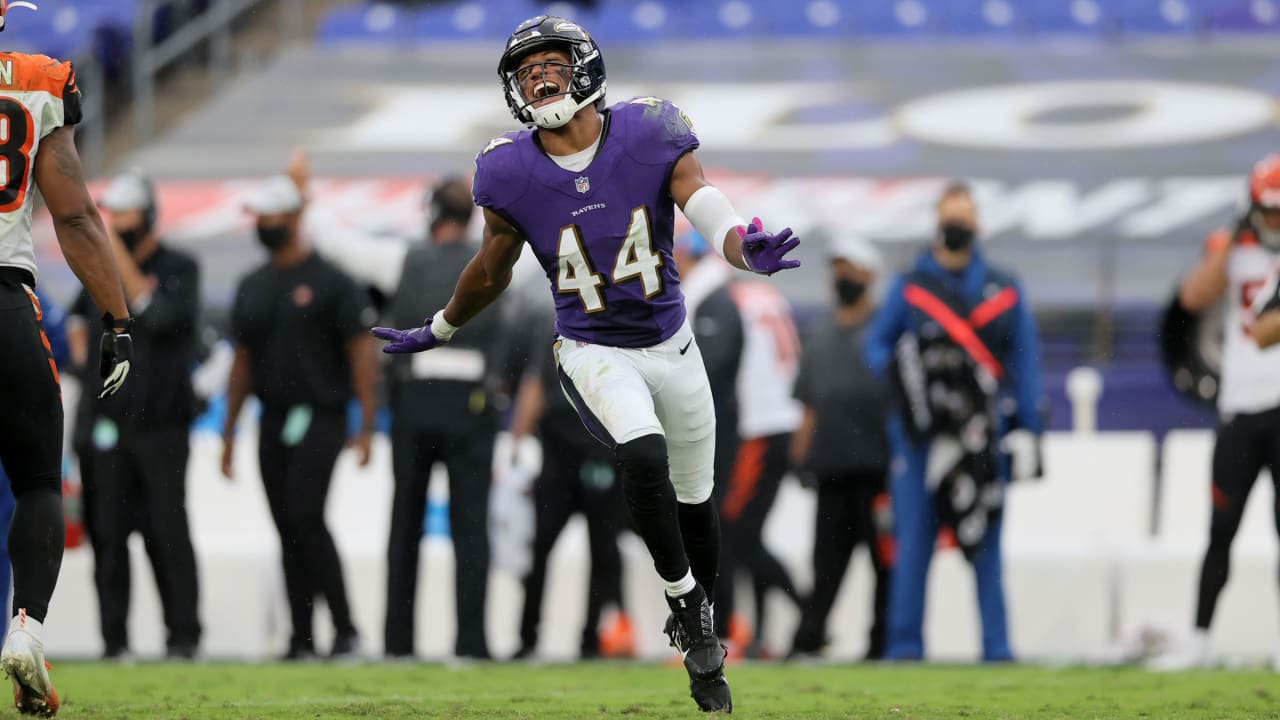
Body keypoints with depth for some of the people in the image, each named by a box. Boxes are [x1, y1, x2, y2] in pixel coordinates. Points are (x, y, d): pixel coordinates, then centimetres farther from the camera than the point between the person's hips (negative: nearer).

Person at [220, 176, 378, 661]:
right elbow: (243, 362, 20)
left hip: (319, 416, -6)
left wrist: (366, 428, -12)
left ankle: (344, 629, -11)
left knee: (306, 519, -18)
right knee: (287, 530, 5)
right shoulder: (252, 287, 15)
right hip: (273, 420, 6)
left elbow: (361, 353, -7)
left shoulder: (329, 282, -5)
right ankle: (301, 639, 7)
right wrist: (229, 432, 16)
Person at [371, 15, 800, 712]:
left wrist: (748, 248, -45)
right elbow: (491, 272, 7)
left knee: (693, 500, 14)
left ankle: (699, 630, 36)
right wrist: (438, 332, 20)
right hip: (593, 354, -2)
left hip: (671, 344, 2)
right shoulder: (511, 174, -11)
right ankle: (686, 601, -10)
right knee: (644, 457, -30)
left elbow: (708, 209, -23)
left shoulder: (648, 137, -12)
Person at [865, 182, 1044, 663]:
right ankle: (905, 646, 3)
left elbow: (1024, 362, 9)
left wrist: (1026, 430, 2)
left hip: (980, 434, 1)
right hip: (919, 432, -1)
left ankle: (997, 648, 4)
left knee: (986, 546, 2)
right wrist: (898, 375, -9)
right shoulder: (909, 288, 7)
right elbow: (876, 344, 13)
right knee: (912, 544, -2)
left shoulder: (1004, 292, 9)